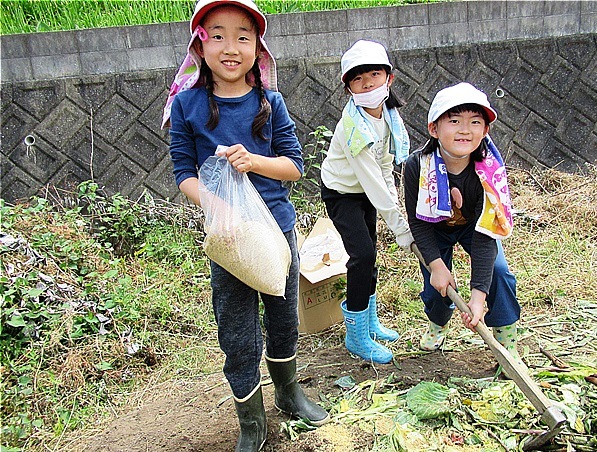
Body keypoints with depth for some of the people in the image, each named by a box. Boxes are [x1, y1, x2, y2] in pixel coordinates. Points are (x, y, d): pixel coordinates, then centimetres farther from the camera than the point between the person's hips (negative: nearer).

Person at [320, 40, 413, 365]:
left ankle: (369, 322, 33)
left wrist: (392, 202, -3)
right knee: (362, 254, -16)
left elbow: (385, 167, 3)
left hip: (366, 191, 8)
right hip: (341, 192, -8)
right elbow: (371, 180, -32)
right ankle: (356, 335, -1)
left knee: (369, 254, 15)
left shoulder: (388, 113, -8)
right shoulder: (353, 125, -32)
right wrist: (400, 228, -29)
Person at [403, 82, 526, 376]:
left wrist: (478, 295, -39)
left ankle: (509, 347, 3)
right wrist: (436, 264, -30)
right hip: (435, 228, 1)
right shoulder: (417, 166, -33)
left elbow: (485, 234, -35)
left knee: (497, 272, -18)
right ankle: (438, 324, 34)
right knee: (435, 284, -3)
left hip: (475, 226, 0)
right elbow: (417, 221, -20)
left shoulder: (490, 170, -34)